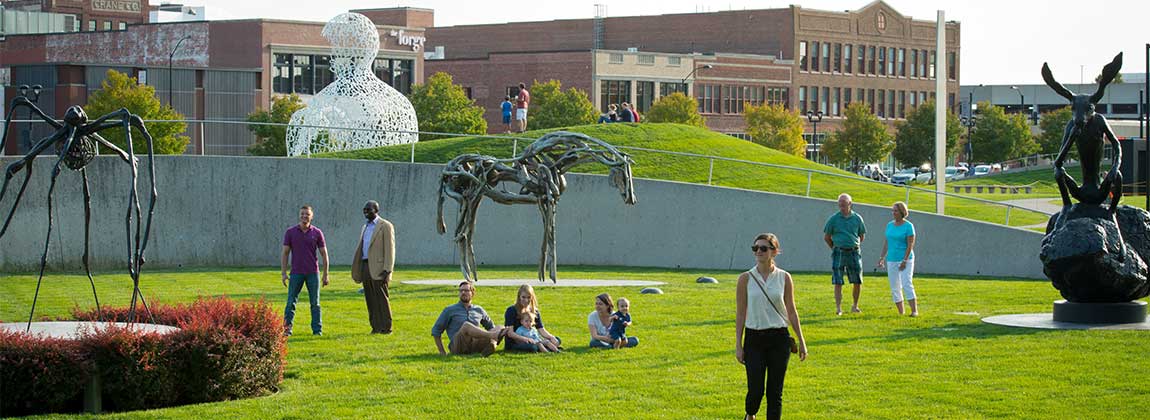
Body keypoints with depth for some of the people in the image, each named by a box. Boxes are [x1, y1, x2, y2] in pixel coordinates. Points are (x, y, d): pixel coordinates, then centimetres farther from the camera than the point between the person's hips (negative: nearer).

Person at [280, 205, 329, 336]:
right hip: (296, 273, 0)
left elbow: (324, 254, 4)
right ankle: (287, 329, 1)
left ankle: (317, 330, 9)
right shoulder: (290, 232, 1)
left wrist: (325, 274, 1)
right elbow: (285, 253, 2)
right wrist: (283, 273, -5)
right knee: (291, 302, -2)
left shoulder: (317, 233, 1)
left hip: (313, 273, 0)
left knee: (315, 303, 4)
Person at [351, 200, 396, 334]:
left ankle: (386, 328, -3)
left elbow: (389, 249, -9)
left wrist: (387, 270, -16)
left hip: (378, 268, -7)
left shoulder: (385, 226, -3)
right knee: (370, 300, 5)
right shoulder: (365, 227, 20)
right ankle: (376, 327, 9)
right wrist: (357, 270, 13)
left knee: (382, 299, -6)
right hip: (365, 266, 7)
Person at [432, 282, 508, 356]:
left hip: (475, 345, 3)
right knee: (466, 325, -34)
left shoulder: (479, 310, 24)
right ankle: (494, 335, -51)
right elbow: (436, 330, 17)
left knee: (498, 329, -20)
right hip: (457, 347, -3)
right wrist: (442, 351, 6)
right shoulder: (450, 310, 17)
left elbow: (491, 327, 33)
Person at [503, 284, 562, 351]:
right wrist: (525, 339, -33)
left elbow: (542, 330, 4)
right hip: (513, 343, -6)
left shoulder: (534, 311, 9)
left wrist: (551, 337, -17)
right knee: (531, 347, -39)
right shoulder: (511, 311, -9)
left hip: (530, 341, 6)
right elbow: (510, 333, -17)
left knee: (557, 341, -8)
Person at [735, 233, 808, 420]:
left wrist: (801, 341, 7)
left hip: (779, 338, 1)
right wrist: (738, 345, -2)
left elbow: (791, 311, 8)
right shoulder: (746, 279, -1)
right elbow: (740, 314, 1)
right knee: (756, 390, -4)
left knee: (775, 391, 1)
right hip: (754, 338, -1)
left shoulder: (784, 278, 1)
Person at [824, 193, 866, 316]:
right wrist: (835, 249, 9)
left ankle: (855, 306, 19)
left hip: (854, 252, 2)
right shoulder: (833, 219, 0)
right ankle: (838, 308, -2)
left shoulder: (857, 218, 5)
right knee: (838, 282, -5)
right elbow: (826, 237, 8)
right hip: (839, 253, -2)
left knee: (858, 282, 3)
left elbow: (862, 236, 17)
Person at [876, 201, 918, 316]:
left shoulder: (908, 226, -8)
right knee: (895, 288, 5)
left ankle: (914, 310, -19)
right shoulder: (889, 225, 10)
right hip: (891, 260, 6)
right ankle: (901, 312, 12)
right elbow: (886, 243, 14)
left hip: (905, 259, -6)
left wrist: (904, 261, -18)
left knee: (907, 284, -18)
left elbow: (910, 245, -12)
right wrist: (882, 257, 5)